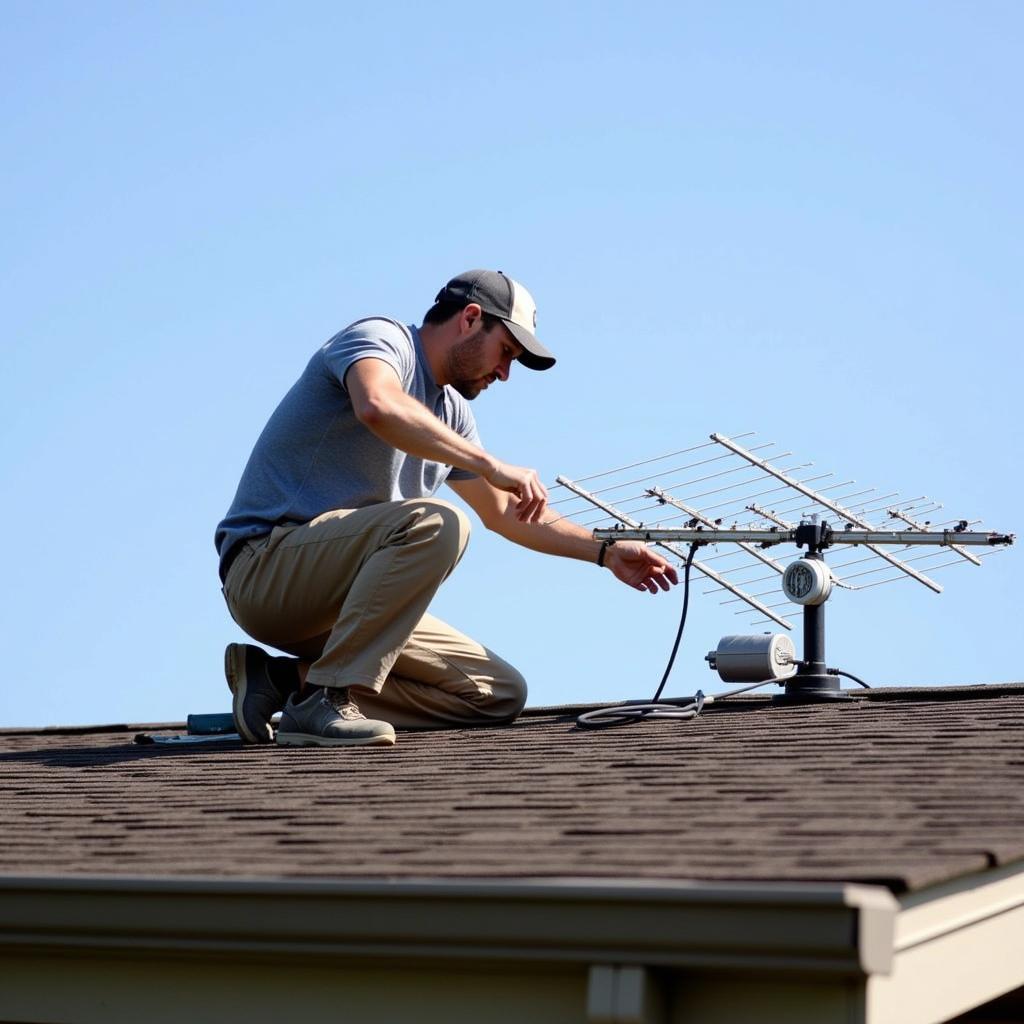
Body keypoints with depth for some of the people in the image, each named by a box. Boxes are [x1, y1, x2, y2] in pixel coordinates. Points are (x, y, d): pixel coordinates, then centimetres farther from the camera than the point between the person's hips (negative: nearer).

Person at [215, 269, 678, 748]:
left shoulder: (451, 410, 19)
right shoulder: (380, 338, -8)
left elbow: (503, 512, 30)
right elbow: (380, 407, -33)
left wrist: (606, 552, 24)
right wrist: (491, 465, -31)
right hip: (265, 564, -9)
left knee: (499, 693, 0)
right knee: (435, 524, -32)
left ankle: (290, 677, -2)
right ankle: (322, 700, -28)